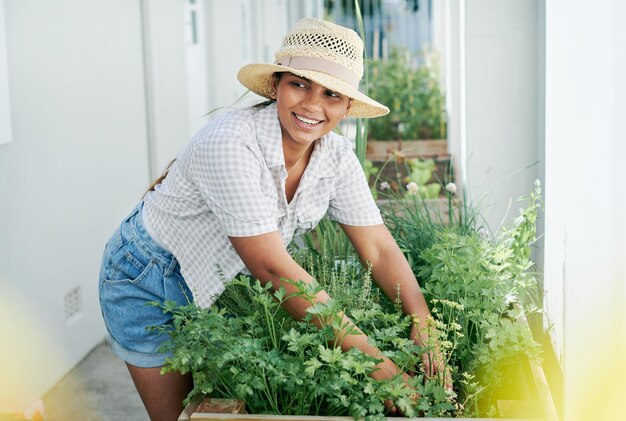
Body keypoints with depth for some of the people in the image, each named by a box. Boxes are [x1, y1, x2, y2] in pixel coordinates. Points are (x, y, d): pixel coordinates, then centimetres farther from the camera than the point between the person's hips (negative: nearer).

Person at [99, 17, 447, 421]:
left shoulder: (336, 157, -12)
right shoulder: (230, 144, -34)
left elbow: (379, 248, -9)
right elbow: (273, 268, -36)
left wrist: (423, 321, -27)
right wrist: (371, 357, -36)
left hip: (222, 285, 6)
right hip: (152, 284, -6)